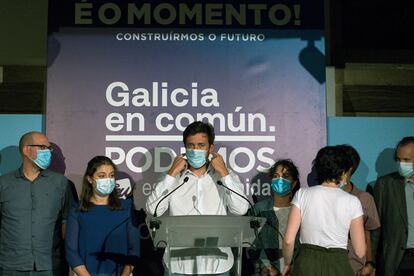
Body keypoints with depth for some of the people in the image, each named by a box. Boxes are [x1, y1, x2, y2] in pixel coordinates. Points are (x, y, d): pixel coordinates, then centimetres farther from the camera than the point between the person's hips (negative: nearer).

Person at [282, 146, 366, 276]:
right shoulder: (352, 201, -3)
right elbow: (360, 251, -1)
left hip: (306, 265, 1)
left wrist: (287, 264, 12)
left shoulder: (302, 194, -2)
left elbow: (288, 240, -5)